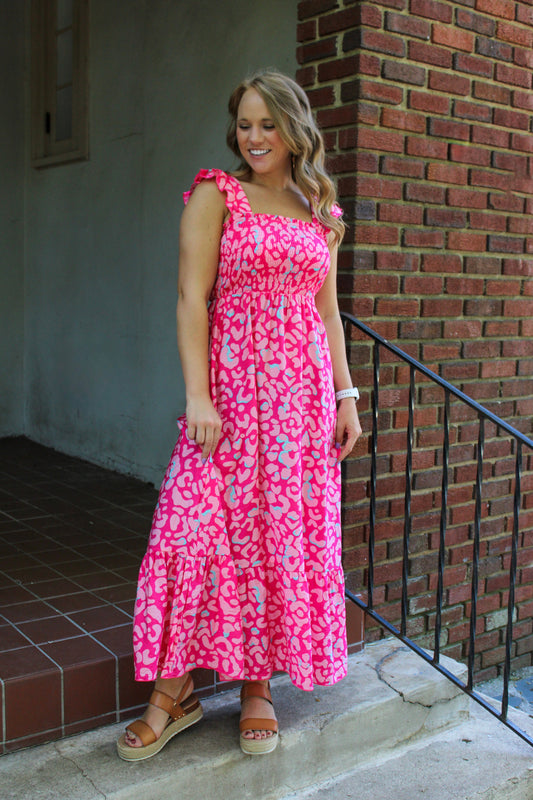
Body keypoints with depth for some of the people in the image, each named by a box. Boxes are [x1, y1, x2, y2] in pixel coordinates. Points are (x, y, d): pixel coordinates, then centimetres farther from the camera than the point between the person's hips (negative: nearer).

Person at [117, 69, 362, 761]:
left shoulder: (319, 212, 15)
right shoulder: (216, 195, 3)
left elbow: (327, 311, 15)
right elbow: (192, 298, -5)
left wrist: (346, 395, 7)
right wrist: (197, 396, -15)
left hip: (304, 388, 4)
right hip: (232, 383, -3)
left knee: (289, 533, 4)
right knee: (200, 525, -8)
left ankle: (259, 686, 17)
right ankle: (175, 691, 6)